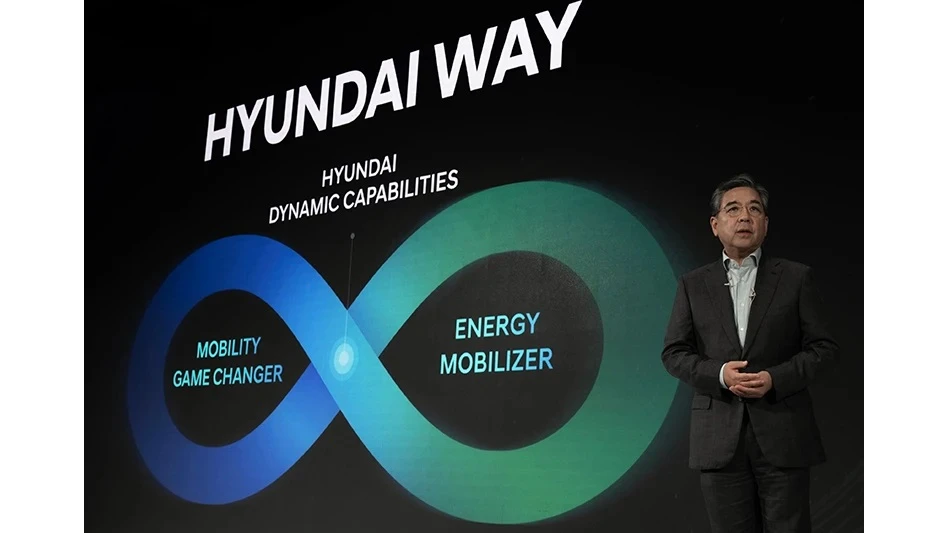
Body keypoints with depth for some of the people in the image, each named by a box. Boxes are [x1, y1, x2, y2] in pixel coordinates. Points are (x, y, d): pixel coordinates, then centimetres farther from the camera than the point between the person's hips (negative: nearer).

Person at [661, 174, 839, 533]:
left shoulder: (796, 278, 5)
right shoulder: (693, 285, 9)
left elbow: (824, 348, 3)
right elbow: (673, 353, 6)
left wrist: (776, 379, -13)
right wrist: (718, 374, -13)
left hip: (782, 435, -1)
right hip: (720, 439, 1)